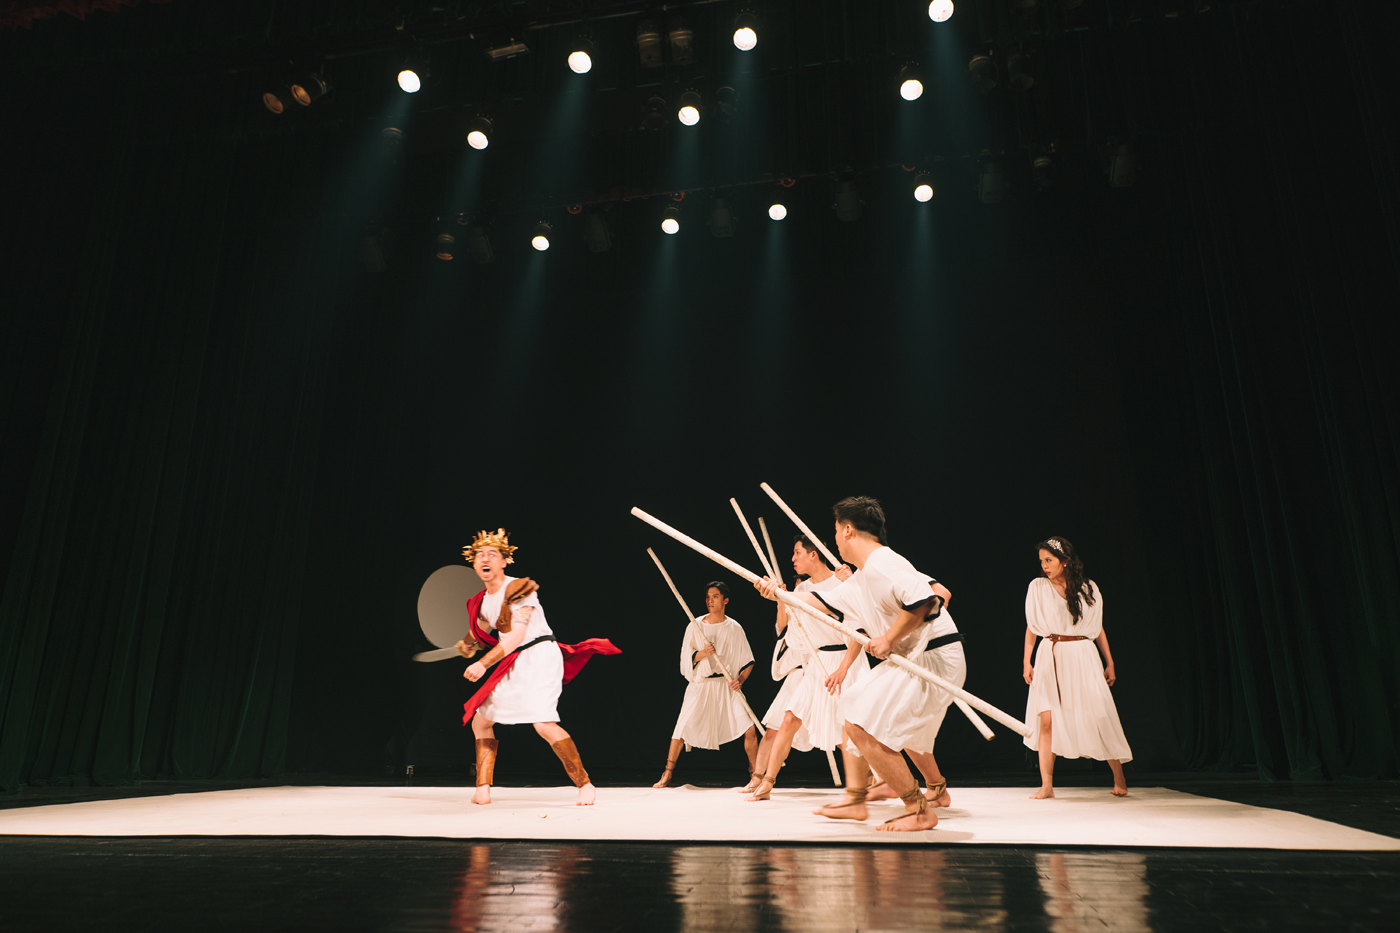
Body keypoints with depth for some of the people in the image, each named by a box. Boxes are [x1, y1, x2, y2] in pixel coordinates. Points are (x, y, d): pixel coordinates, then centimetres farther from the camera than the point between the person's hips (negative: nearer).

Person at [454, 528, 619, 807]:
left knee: (543, 723, -22)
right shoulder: (483, 601, 10)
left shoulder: (518, 588, -13)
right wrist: (467, 645, 4)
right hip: (514, 664, 9)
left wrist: (483, 664, -18)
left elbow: (516, 635, -19)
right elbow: (480, 634, 25)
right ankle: (482, 790, 19)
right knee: (480, 720, 11)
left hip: (539, 657, -9)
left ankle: (585, 784, -11)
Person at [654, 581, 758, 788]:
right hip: (701, 686, 0)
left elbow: (748, 662, 6)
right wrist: (703, 653, -18)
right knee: (681, 729, -7)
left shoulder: (735, 628, 2)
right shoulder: (695, 626, 1)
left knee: (749, 730, -10)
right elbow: (686, 659, 0)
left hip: (727, 686, 0)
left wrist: (740, 679, -10)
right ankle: (667, 775, 12)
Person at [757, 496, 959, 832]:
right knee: (854, 707, 19)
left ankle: (919, 810, -5)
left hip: (935, 659, -11)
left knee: (863, 725, -16)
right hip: (908, 659, 11)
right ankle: (854, 799, 27)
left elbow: (934, 595, -31)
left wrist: (889, 639, -23)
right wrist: (778, 593, 30)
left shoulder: (882, 564, -18)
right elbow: (822, 603, 27)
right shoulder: (861, 578, 14)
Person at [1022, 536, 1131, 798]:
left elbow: (1098, 628, 11)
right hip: (1051, 658, 0)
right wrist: (1026, 662, 1)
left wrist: (1110, 663, 10)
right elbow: (1031, 627, 6)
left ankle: (1119, 779, 22)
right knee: (1046, 719, -9)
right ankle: (1046, 786, -3)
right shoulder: (1038, 587, 2)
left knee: (1099, 718, 1)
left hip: (1082, 657, 0)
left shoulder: (1088, 589, 4)